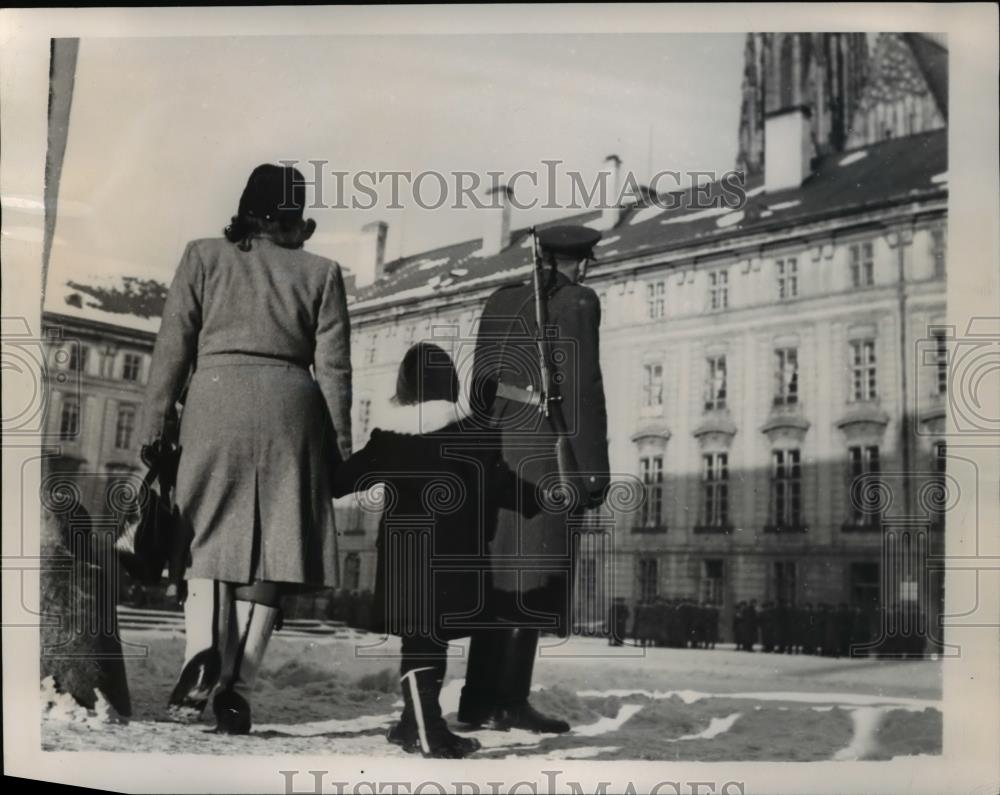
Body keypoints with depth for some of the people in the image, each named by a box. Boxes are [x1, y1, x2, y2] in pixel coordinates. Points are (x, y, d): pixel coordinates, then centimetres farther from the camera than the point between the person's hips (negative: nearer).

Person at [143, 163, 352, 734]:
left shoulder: (203, 256, 11)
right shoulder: (321, 272, 10)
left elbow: (174, 346, 6)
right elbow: (333, 366, 6)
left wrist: (157, 421, 8)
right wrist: (341, 444, 9)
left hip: (216, 397, 0)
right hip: (290, 404, 0)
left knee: (209, 534, 9)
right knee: (270, 544, 4)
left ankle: (203, 649, -15)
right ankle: (237, 683, -2)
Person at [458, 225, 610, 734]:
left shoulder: (501, 300, 16)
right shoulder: (576, 302, -4)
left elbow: (479, 382, 15)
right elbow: (581, 388, -12)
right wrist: (593, 468, -10)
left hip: (495, 441, 7)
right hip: (541, 446, -7)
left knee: (498, 573, 11)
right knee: (532, 575, -3)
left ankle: (478, 700, 13)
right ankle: (511, 701, -3)